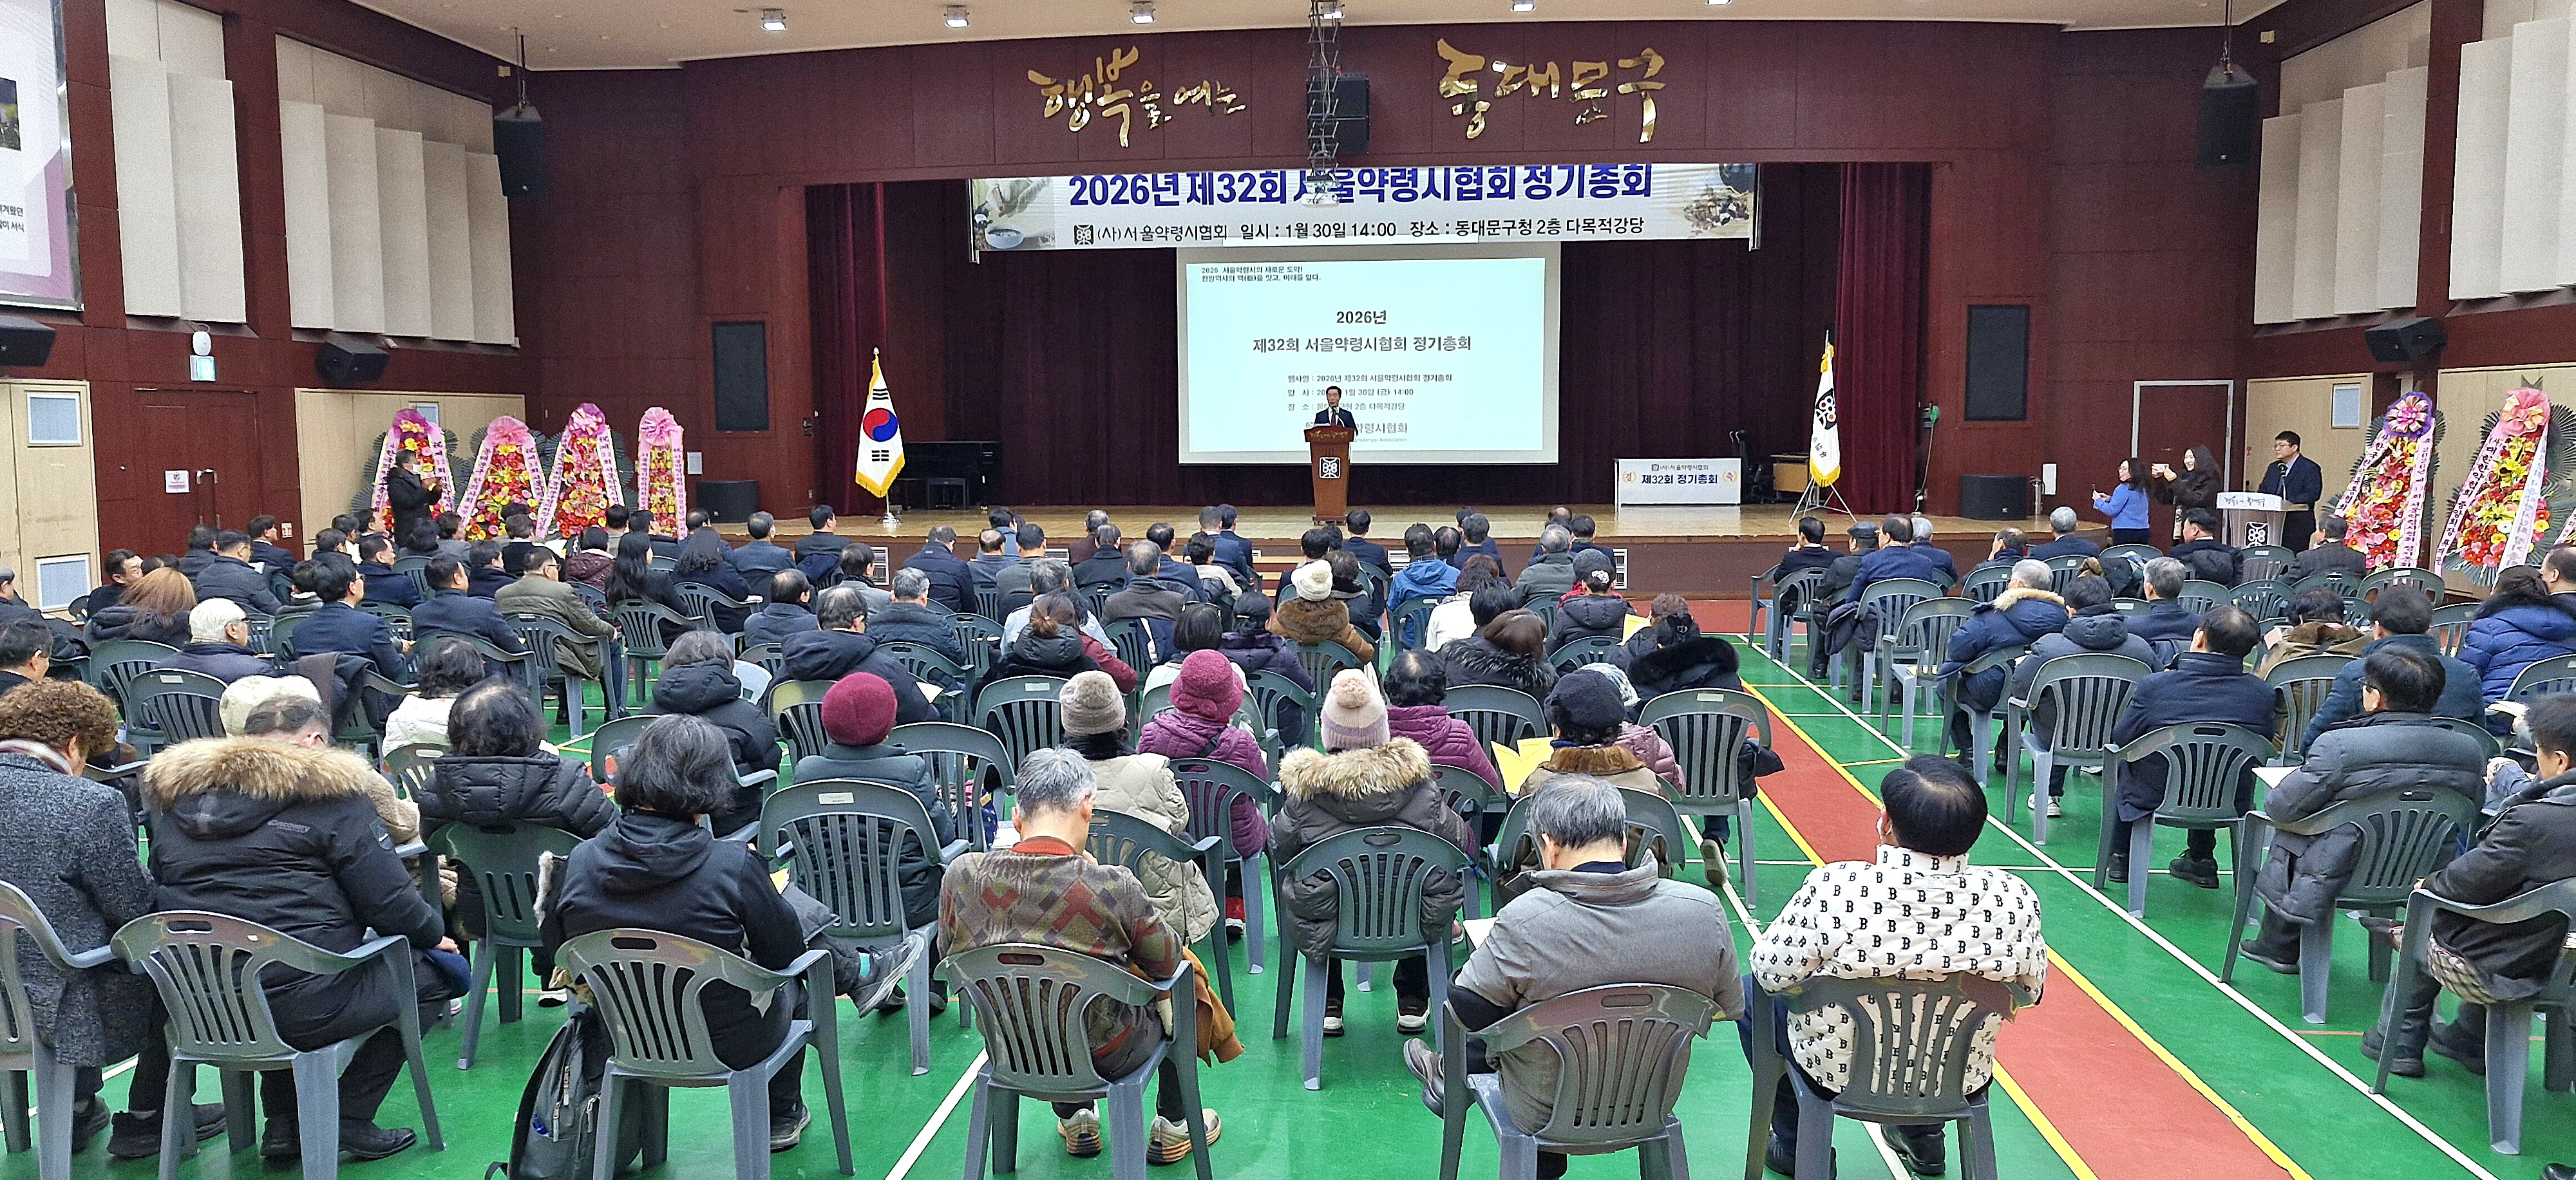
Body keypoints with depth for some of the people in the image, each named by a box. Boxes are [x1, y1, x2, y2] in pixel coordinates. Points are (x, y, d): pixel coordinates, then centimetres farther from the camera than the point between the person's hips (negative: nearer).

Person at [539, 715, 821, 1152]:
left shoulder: (579, 863, -15)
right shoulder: (734, 866, -27)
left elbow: (556, 950, 1)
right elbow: (786, 954, -13)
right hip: (727, 1046, -4)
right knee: (794, 981, 29)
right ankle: (781, 1119, 45)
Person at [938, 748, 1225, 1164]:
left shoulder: (961, 875, -19)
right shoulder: (1112, 887, -29)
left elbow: (948, 954, 2)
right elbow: (1167, 962, -10)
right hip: (1102, 1057, -3)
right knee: (1183, 978, 26)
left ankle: (1075, 1122, 47)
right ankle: (1173, 1128, 40)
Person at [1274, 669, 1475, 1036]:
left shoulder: (1304, 791, -16)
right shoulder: (1419, 785, -13)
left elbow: (1279, 850, -1)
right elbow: (1460, 843, -1)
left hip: (1327, 927, 0)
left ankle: (1328, 1006, 36)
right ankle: (1412, 1005, 38)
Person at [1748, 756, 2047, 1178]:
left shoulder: (1835, 889, -30)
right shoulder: (2015, 900, -21)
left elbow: (1771, 973, -16)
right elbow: (2030, 989, -2)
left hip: (1837, 1072, -3)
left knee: (1751, 992, 24)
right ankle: (1923, 1137, 40)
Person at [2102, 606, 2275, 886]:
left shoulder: (2154, 685, -22)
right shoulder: (2262, 693, -15)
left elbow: (2121, 738, -7)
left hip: (2155, 799, -3)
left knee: (2120, 758, 29)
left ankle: (2121, 857, 35)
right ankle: (2202, 861, 39)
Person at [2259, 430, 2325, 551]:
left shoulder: (2310, 468, -3)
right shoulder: (2273, 468, 20)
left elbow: (2313, 494, -14)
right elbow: (2262, 491, 19)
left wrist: (2288, 503, -24)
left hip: (2297, 525, -6)